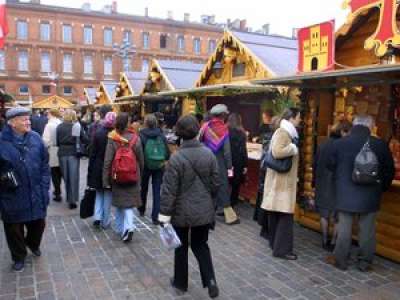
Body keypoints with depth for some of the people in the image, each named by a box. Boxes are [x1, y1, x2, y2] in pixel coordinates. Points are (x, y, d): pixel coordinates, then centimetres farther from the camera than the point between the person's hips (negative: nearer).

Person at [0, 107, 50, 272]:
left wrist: (44, 188, -1)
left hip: (35, 195, 3)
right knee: (14, 229, 13)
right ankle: (19, 256, 38)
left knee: (38, 223, 18)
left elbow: (44, 166, 2)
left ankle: (33, 244, 51)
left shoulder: (36, 138, -2)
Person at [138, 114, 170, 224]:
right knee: (157, 191, 6)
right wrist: (163, 161, 9)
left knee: (143, 188, 21)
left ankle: (142, 210, 40)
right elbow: (167, 152, -5)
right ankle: (155, 216, 4)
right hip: (159, 166, 1)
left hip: (145, 165, -1)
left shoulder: (142, 135, -10)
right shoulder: (161, 135, -3)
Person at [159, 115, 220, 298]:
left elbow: (169, 189, -15)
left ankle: (180, 282, 31)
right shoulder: (209, 154, -5)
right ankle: (210, 280, 7)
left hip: (182, 211, -3)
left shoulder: (176, 157, -17)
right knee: (200, 245, 19)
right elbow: (215, 183, 2)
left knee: (181, 247, 16)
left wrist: (164, 214, -8)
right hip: (204, 210, 3)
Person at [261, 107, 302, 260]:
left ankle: (275, 243, 28)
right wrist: (293, 148, -18)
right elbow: (277, 152, -31)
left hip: (282, 179, 10)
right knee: (285, 214, -5)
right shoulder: (282, 133, -17)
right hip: (282, 180, -10)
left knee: (276, 213, 16)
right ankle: (282, 249, 2)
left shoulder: (287, 132, 15)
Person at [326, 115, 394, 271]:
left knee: (344, 228, 8)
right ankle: (364, 262, 20)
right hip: (370, 196, 0)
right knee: (367, 229, 10)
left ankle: (340, 260, 17)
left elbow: (331, 167, 5)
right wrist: (381, 188, 19)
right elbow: (389, 170, 3)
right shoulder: (380, 144, -6)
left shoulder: (339, 143, -6)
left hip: (345, 193, 0)